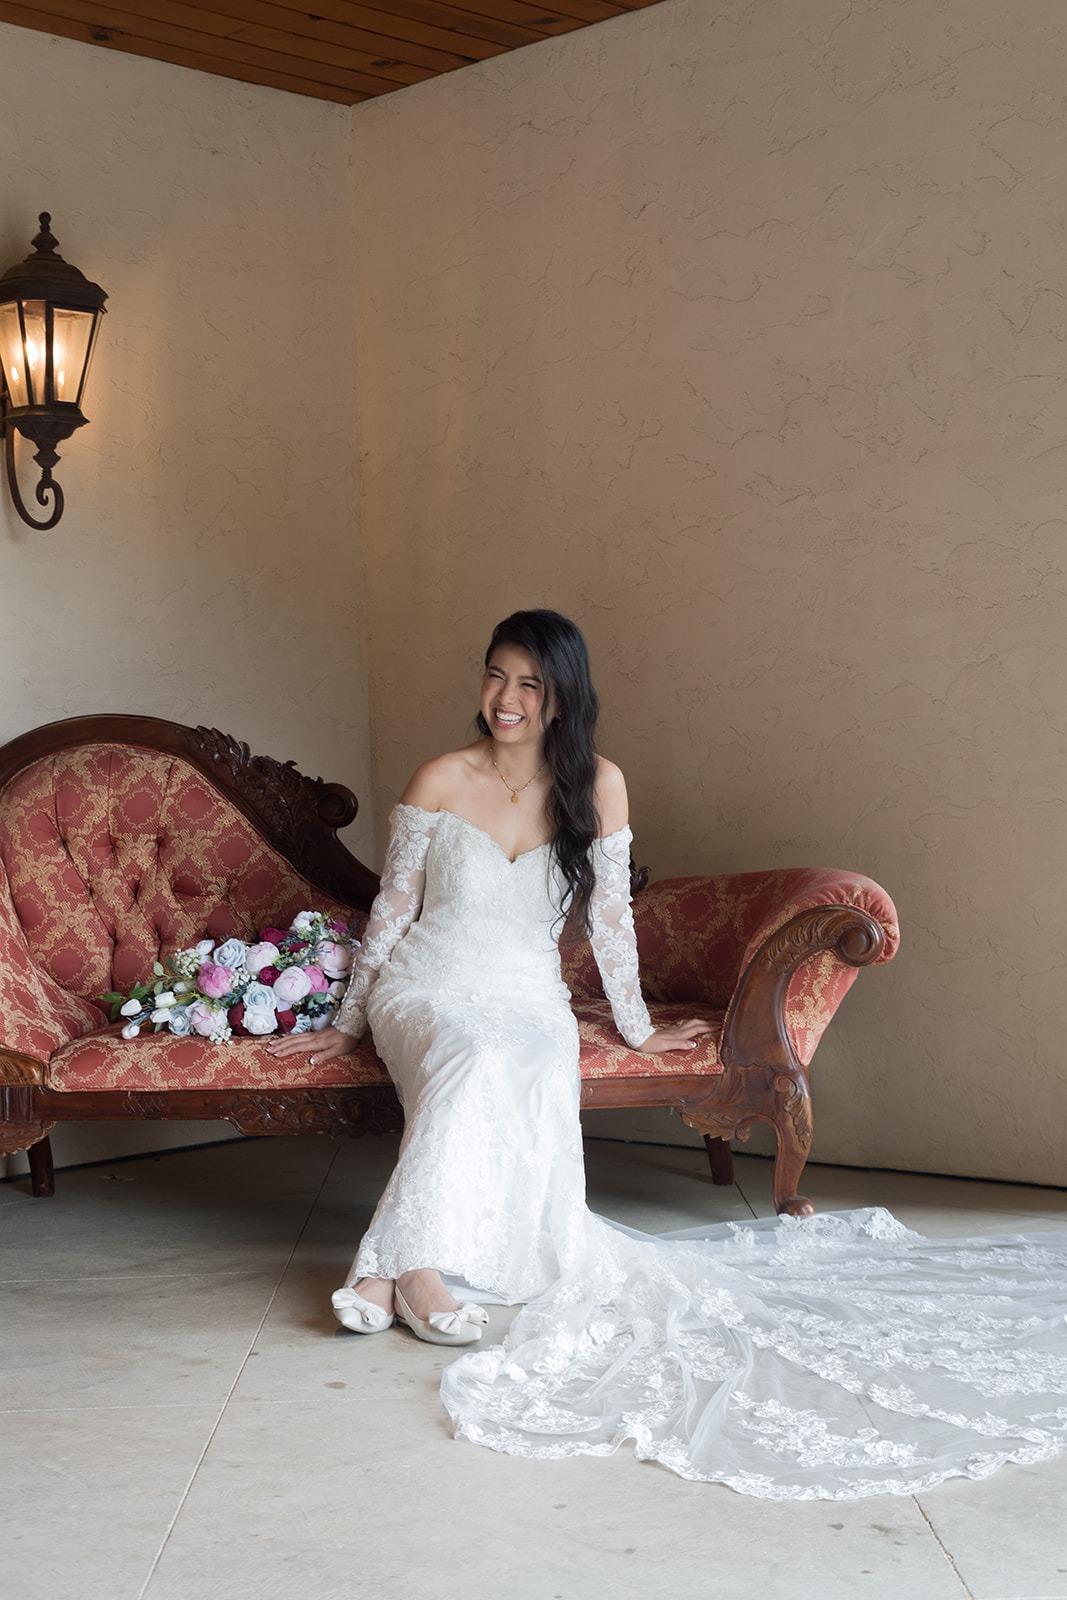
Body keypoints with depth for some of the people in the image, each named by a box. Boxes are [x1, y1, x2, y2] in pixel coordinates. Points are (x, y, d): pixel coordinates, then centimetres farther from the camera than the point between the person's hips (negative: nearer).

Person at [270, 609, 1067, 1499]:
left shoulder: (597, 786, 3)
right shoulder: (441, 782, 0)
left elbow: (609, 916, 10)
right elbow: (393, 910, 6)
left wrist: (637, 1028, 12)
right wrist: (348, 1023, 8)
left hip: (529, 1000, 2)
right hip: (426, 992, -1)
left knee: (541, 1074, -35)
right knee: (480, 1056, -38)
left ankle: (393, 1273, -40)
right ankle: (413, 1263, -45)